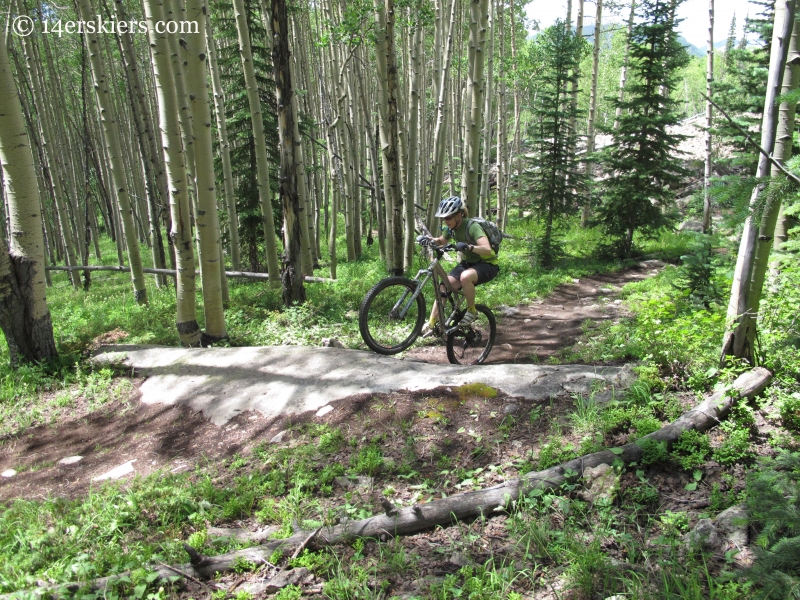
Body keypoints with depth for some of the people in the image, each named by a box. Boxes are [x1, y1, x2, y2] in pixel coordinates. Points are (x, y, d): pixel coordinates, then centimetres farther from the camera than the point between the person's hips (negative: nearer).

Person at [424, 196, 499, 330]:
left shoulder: (472, 227, -26)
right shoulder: (451, 228, -4)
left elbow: (487, 250, -38)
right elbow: (441, 241, 16)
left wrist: (469, 247, -56)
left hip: (487, 265, -7)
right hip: (467, 263, 7)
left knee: (465, 277, -37)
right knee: (444, 285, -13)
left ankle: (472, 311, -14)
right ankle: (431, 322, -7)